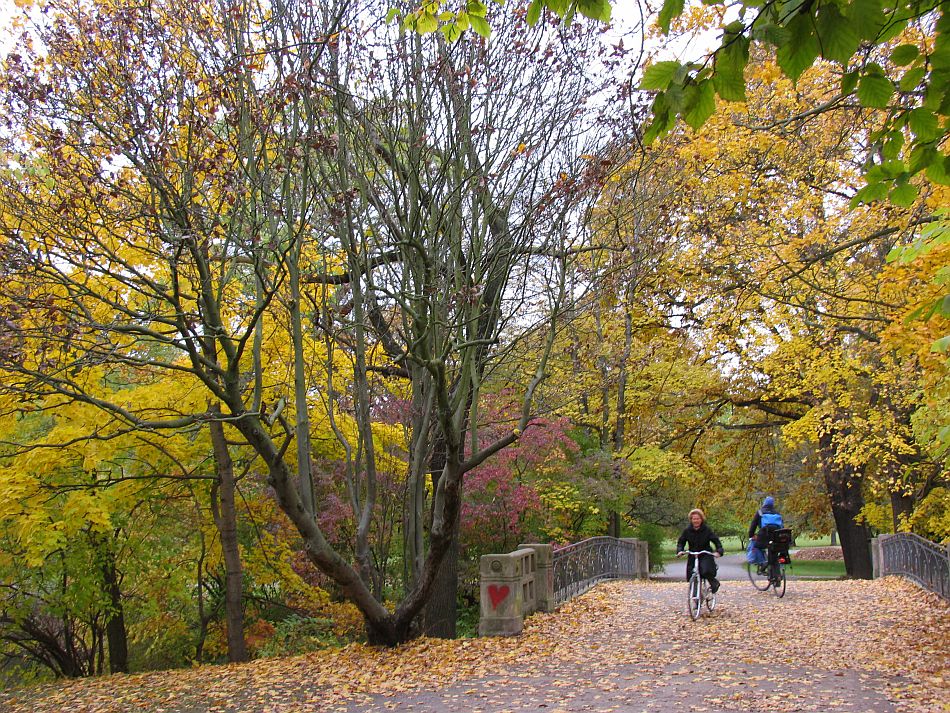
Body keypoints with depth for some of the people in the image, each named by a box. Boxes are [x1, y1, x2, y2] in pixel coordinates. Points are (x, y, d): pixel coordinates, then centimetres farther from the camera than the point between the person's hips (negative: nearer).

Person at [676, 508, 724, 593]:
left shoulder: (706, 530, -6)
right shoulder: (687, 531, 0)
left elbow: (716, 541, -5)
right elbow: (681, 542, 7)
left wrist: (719, 551, -22)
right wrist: (680, 551, -12)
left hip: (705, 555, -3)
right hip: (692, 557, 3)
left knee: (706, 571, -27)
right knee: (692, 577, -3)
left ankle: (714, 583, 4)